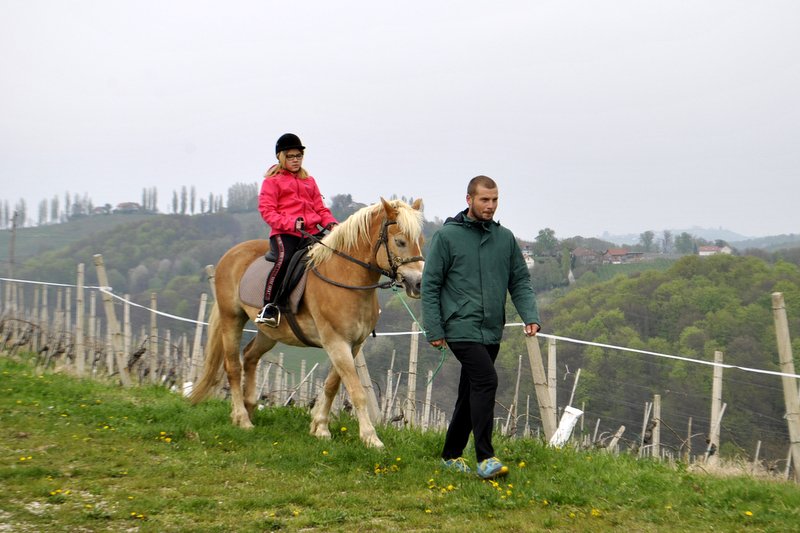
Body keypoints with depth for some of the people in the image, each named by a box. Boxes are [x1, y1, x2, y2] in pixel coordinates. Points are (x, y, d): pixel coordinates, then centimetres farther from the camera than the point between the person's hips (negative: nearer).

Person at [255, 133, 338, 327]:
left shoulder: (309, 181, 25)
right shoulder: (272, 180, 9)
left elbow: (320, 208, 22)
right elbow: (266, 209, -3)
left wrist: (330, 223, -1)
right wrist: (290, 223, -17)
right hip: (283, 233, -5)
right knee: (284, 259, -35)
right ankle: (268, 306, -27)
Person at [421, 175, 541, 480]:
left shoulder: (505, 238, 10)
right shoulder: (447, 236, -4)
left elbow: (520, 281, 12)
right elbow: (430, 285, -3)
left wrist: (530, 316, -4)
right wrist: (434, 331, -9)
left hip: (492, 331, 6)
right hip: (461, 327, -6)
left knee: (471, 393, 13)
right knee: (486, 380, -21)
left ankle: (452, 455, 27)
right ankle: (485, 458, -20)